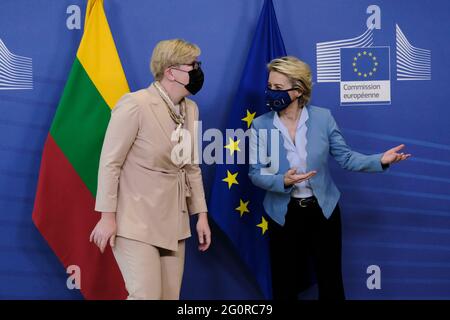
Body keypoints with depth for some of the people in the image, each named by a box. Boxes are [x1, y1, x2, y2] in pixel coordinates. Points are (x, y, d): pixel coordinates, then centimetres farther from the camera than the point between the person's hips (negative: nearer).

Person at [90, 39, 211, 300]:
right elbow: (110, 162, -12)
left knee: (170, 296, 8)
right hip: (136, 220, -7)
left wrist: (201, 214, 11)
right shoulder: (135, 104, -15)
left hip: (172, 221, 7)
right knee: (147, 295, -12)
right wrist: (108, 217, -13)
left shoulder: (190, 109, 8)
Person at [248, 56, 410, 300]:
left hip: (323, 211, 1)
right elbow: (255, 173, -8)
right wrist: (283, 181, -27)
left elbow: (345, 157, -5)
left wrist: (380, 160, -20)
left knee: (331, 283, 13)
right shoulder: (260, 125, -8)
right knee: (286, 285, 13)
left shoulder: (322, 117, -7)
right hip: (284, 215, 0)